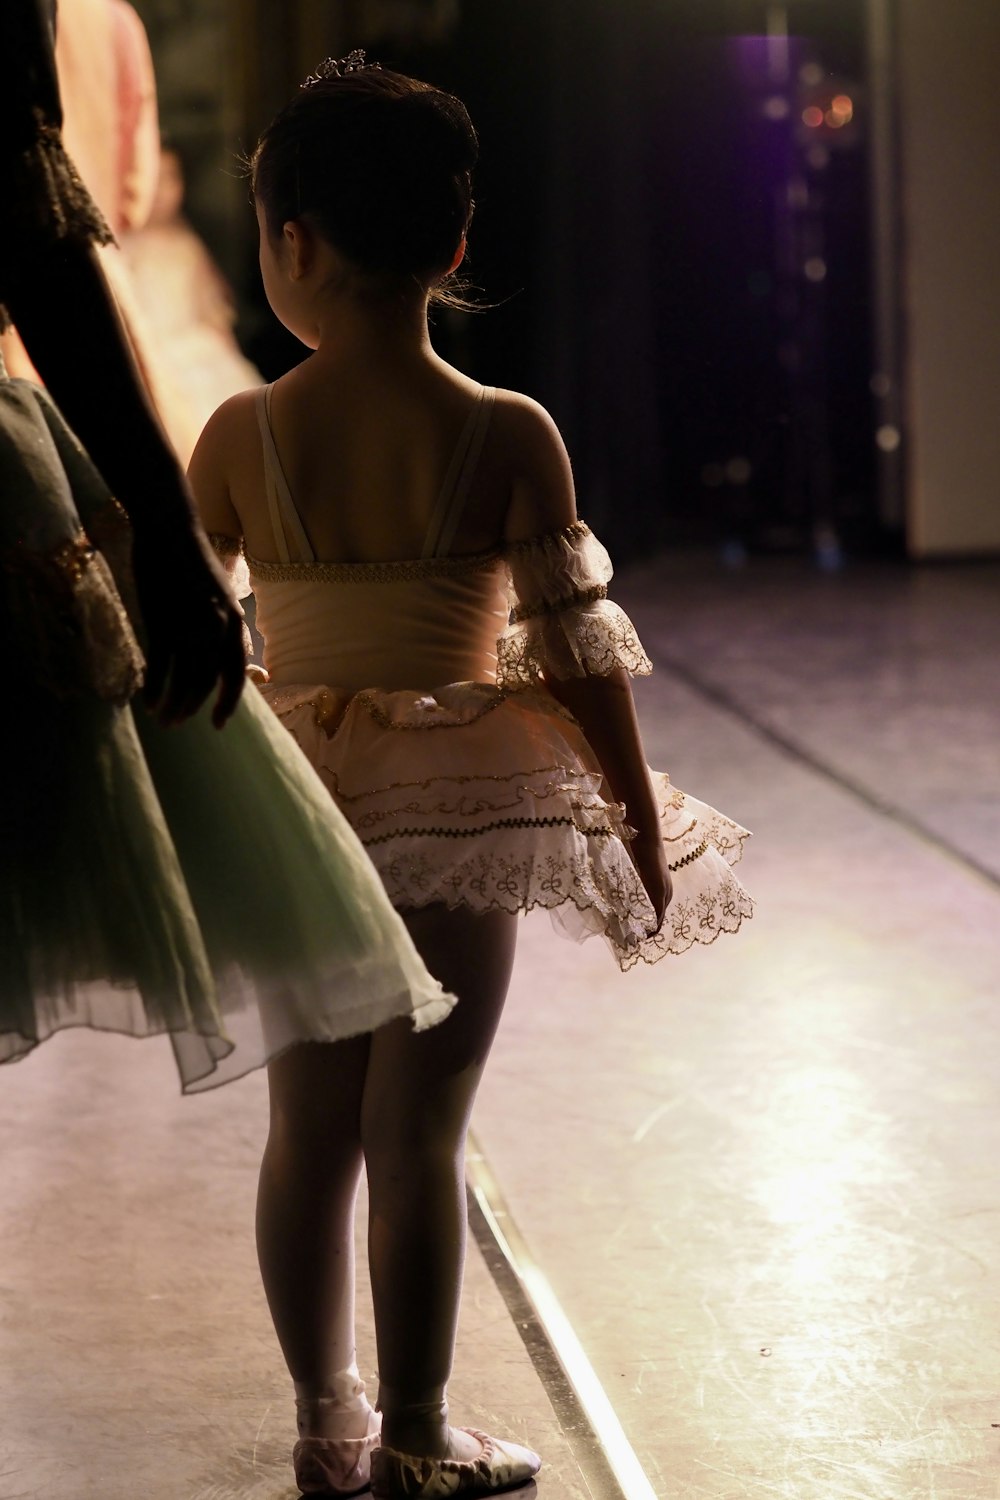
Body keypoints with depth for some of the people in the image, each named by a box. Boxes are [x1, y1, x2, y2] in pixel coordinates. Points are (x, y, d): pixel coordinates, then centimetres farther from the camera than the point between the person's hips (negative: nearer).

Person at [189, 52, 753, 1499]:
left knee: (309, 1126, 15)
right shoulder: (509, 438, -12)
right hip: (464, 809, -2)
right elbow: (578, 652, -9)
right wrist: (639, 818, 3)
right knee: (418, 1135, 6)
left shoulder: (242, 436, -8)